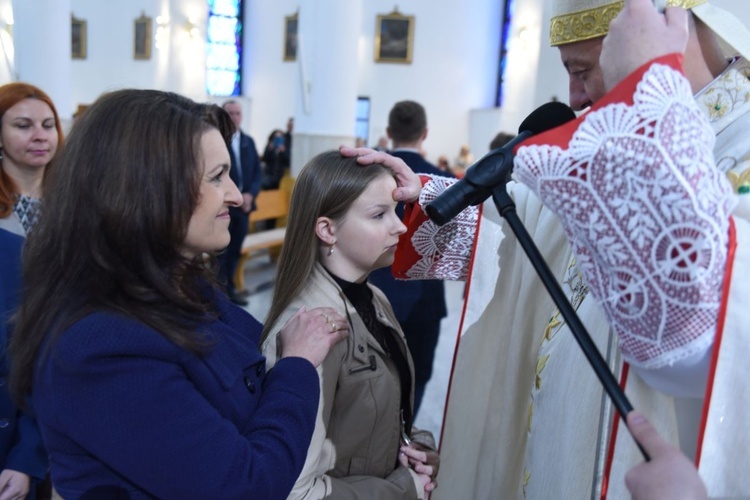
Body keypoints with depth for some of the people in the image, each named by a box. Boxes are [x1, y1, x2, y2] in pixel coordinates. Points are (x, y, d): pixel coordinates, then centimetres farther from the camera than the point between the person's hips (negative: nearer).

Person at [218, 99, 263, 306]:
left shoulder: (248, 141, 12)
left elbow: (258, 172, 10)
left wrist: (250, 194, -7)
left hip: (244, 204, 6)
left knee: (235, 250, 13)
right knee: (221, 252, 0)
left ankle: (229, 289, 24)